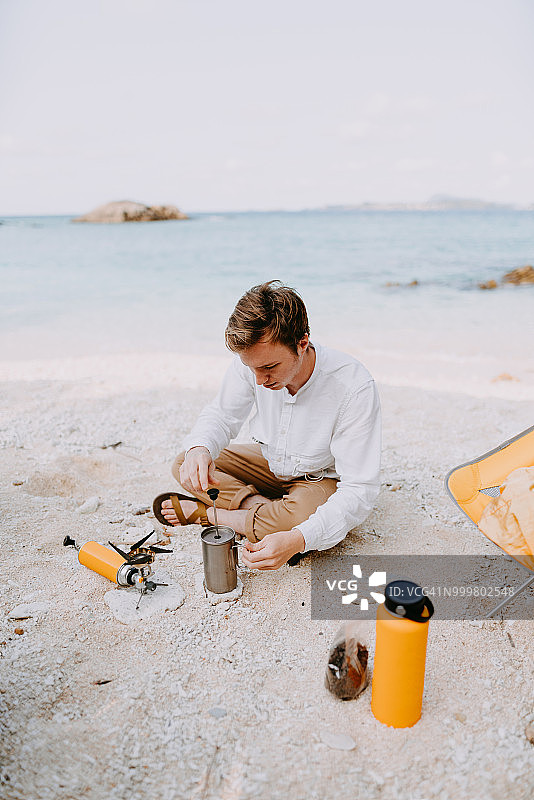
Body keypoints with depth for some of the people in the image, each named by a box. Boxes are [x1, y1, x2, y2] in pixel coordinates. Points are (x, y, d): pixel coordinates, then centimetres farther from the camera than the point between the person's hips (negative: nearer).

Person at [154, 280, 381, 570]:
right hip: (270, 462, 4)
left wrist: (297, 539, -48)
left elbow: (359, 491, -32)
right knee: (184, 465, -9)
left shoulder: (355, 388, -34)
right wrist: (200, 449, -32)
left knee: (302, 514, -37)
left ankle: (203, 513, -13)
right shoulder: (253, 360, -22)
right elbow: (222, 415, -6)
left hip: (322, 478, -4)